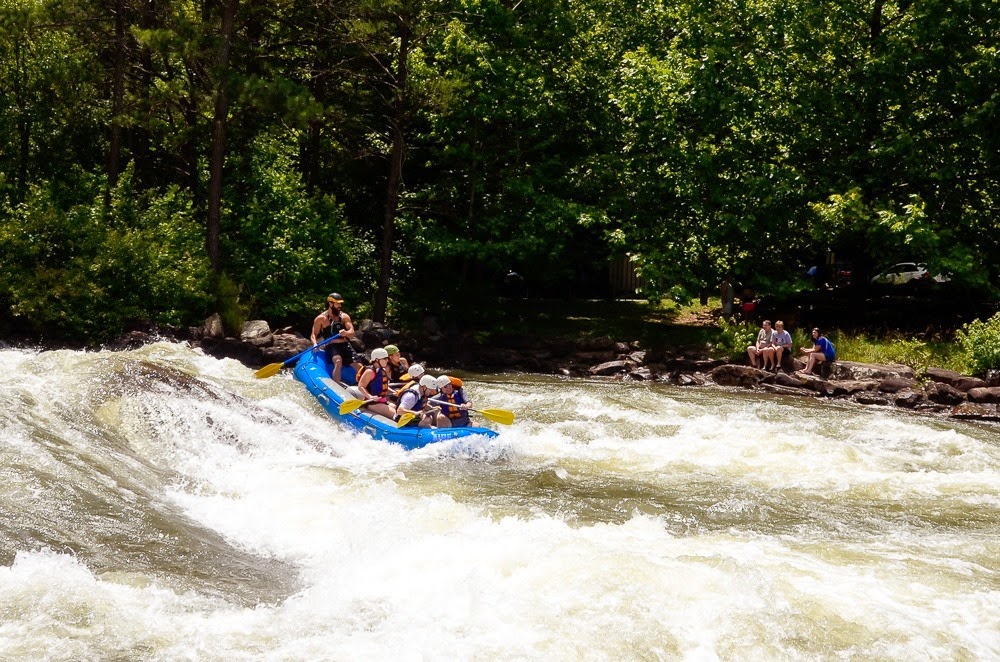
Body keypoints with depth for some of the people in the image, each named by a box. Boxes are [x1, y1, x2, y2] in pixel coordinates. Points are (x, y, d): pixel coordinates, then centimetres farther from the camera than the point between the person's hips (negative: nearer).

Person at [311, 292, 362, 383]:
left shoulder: (344, 317, 10)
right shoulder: (321, 319, 3)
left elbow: (352, 333, 0)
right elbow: (314, 335, 4)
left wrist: (345, 333, -24)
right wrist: (315, 344, -18)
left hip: (345, 346, 4)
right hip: (332, 347, -4)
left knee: (359, 367, -10)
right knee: (338, 362, -34)